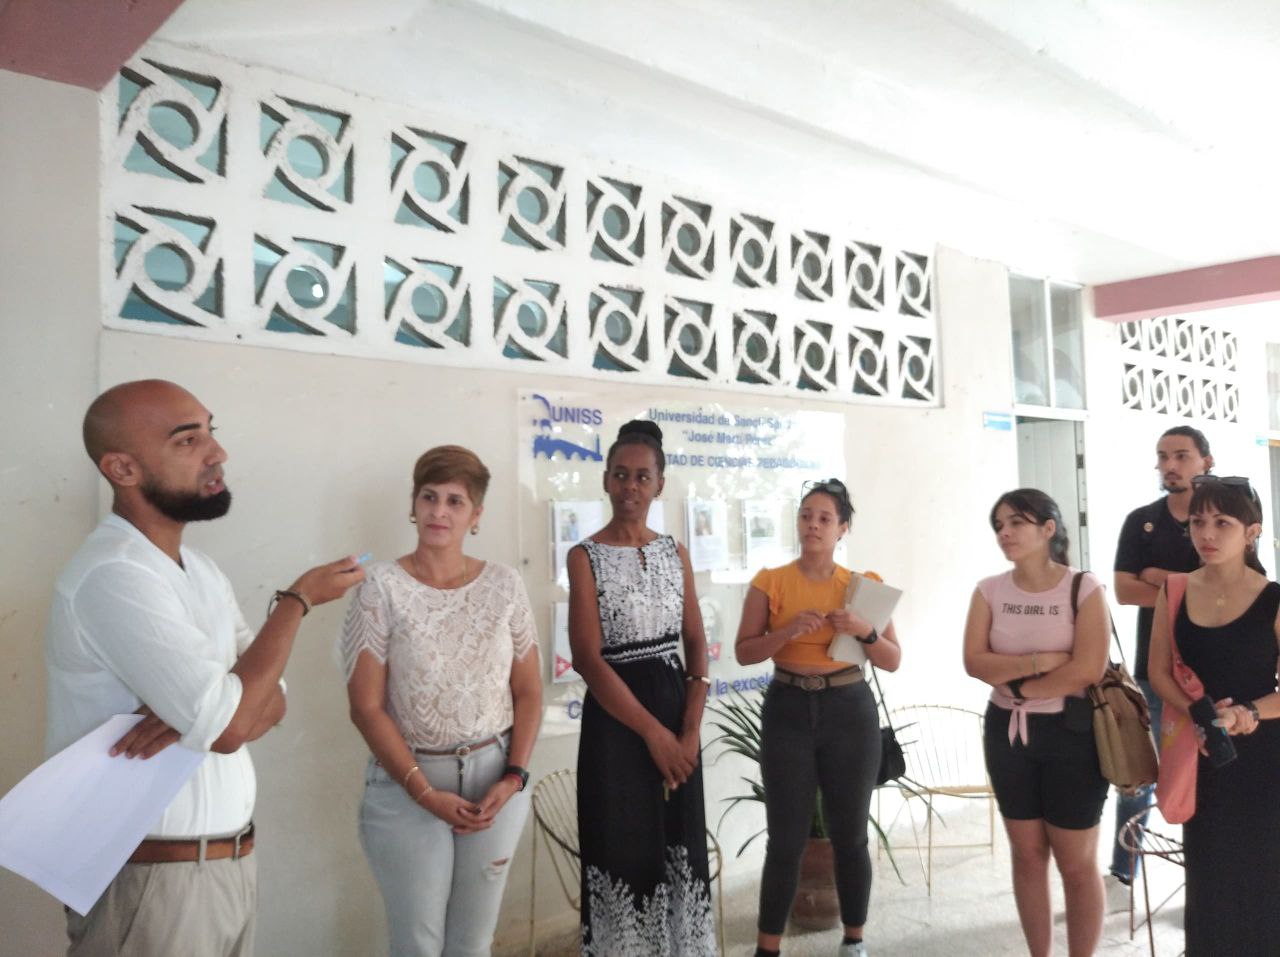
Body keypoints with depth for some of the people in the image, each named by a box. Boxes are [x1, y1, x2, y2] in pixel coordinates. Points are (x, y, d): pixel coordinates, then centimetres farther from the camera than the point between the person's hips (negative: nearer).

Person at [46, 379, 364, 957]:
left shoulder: (201, 570, 7)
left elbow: (267, 702, 3)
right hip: (154, 878, -8)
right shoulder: (113, 575, -21)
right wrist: (299, 598, -15)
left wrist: (200, 713, -19)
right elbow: (229, 726, -26)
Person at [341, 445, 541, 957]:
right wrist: (425, 791, -14)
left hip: (495, 776, 3)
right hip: (407, 784, -2)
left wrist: (513, 776, -7)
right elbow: (367, 707, -10)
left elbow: (528, 691, 4)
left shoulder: (504, 584, 0)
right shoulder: (381, 586, -9)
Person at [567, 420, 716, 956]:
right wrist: (653, 732, -14)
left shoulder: (675, 553, 7)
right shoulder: (586, 557, -7)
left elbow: (696, 643, 6)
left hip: (678, 709, 5)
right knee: (625, 852, 4)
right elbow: (588, 659, -13)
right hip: (616, 718, -4)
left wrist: (690, 728, -6)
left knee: (680, 846, 13)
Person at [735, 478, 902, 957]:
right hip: (788, 710, -1)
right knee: (786, 838, 1)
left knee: (849, 835, 10)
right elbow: (744, 651, -2)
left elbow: (893, 661, 4)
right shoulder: (769, 582, -1)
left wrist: (865, 632, -15)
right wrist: (788, 630, -18)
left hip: (850, 710, 1)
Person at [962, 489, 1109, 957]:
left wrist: (1018, 685, -11)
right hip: (1007, 732, 4)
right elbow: (975, 661, -7)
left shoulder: (1083, 588, -9)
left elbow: (1088, 670, -18)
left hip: (1070, 733, -4)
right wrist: (1038, 661, -18)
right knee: (1027, 856, 14)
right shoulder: (989, 591, 2)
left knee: (1077, 863, 5)